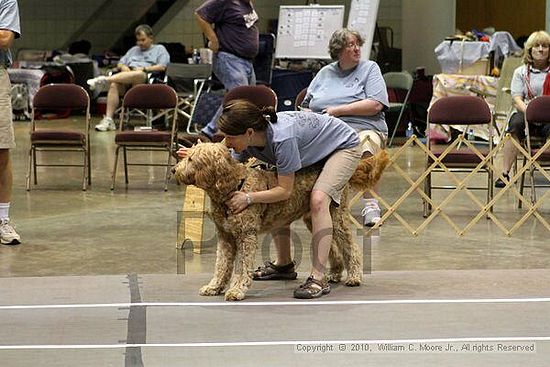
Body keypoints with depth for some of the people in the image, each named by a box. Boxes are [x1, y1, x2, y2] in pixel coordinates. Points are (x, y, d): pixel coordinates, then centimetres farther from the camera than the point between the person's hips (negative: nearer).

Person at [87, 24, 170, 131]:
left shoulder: (160, 49, 20)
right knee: (114, 85, -32)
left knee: (139, 74, -42)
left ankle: (105, 79, -50)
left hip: (146, 79, -4)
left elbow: (162, 67, 3)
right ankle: (108, 119, -40)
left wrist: (144, 68, -6)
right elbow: (120, 64, 30)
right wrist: (123, 67, 6)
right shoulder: (134, 50, 36)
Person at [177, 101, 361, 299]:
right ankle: (284, 264, 18)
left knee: (318, 199, -29)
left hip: (345, 147, -9)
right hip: (315, 152, 9)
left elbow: (285, 191, -31)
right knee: (273, 199, 4)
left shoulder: (281, 137, -39)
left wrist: (248, 198, -36)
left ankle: (318, 278, -29)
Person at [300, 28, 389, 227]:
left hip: (362, 129, -3)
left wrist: (339, 110, -5)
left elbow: (376, 105, -3)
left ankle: (370, 204, -34)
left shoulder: (370, 68, 12)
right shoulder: (325, 73, 24)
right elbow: (306, 106, 27)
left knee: (363, 148, -40)